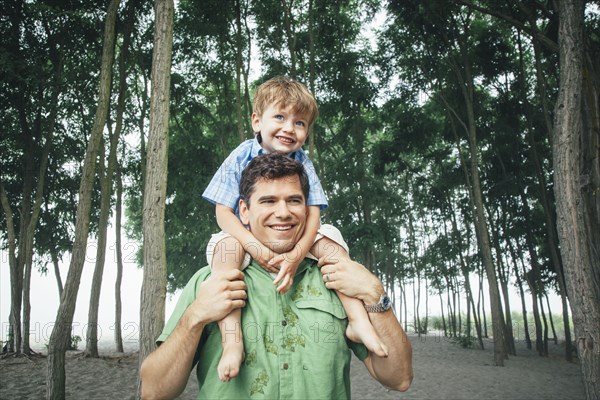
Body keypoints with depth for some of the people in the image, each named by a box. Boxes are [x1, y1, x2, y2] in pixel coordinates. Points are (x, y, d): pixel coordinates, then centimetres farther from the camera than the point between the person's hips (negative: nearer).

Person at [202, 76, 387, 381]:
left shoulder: (302, 164, -6)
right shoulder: (241, 158, -11)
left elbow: (313, 215, -14)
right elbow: (223, 212, -15)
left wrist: (295, 255, -33)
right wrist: (258, 249, -29)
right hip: (248, 239, -2)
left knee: (329, 238, -19)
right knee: (225, 244, -32)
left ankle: (358, 321, -20)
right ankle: (232, 338, -38)